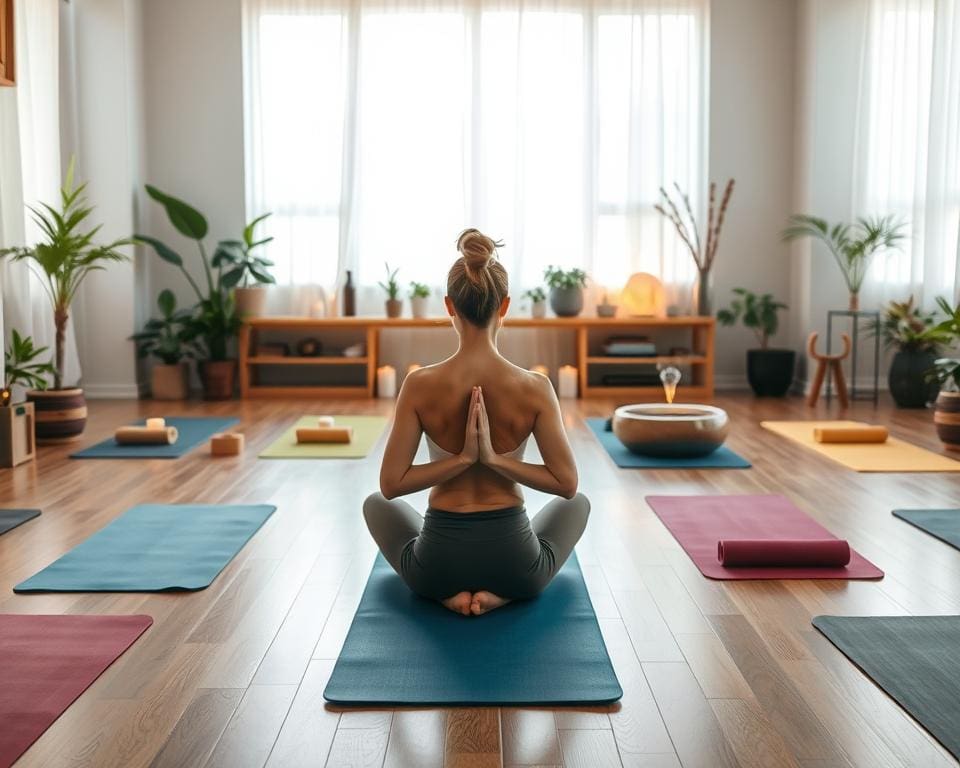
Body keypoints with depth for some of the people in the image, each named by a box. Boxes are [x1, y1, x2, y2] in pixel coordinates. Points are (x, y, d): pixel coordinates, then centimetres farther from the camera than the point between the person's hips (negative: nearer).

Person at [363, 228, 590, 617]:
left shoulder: (419, 384, -13)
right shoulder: (535, 387, -13)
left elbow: (390, 485, -10)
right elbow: (567, 484, -9)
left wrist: (461, 459, -10)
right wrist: (496, 459, -11)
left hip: (439, 558, 0)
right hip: (513, 559, 0)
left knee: (376, 505, 33)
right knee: (576, 504, 33)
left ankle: (449, 592, 9)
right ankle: (501, 592, 9)